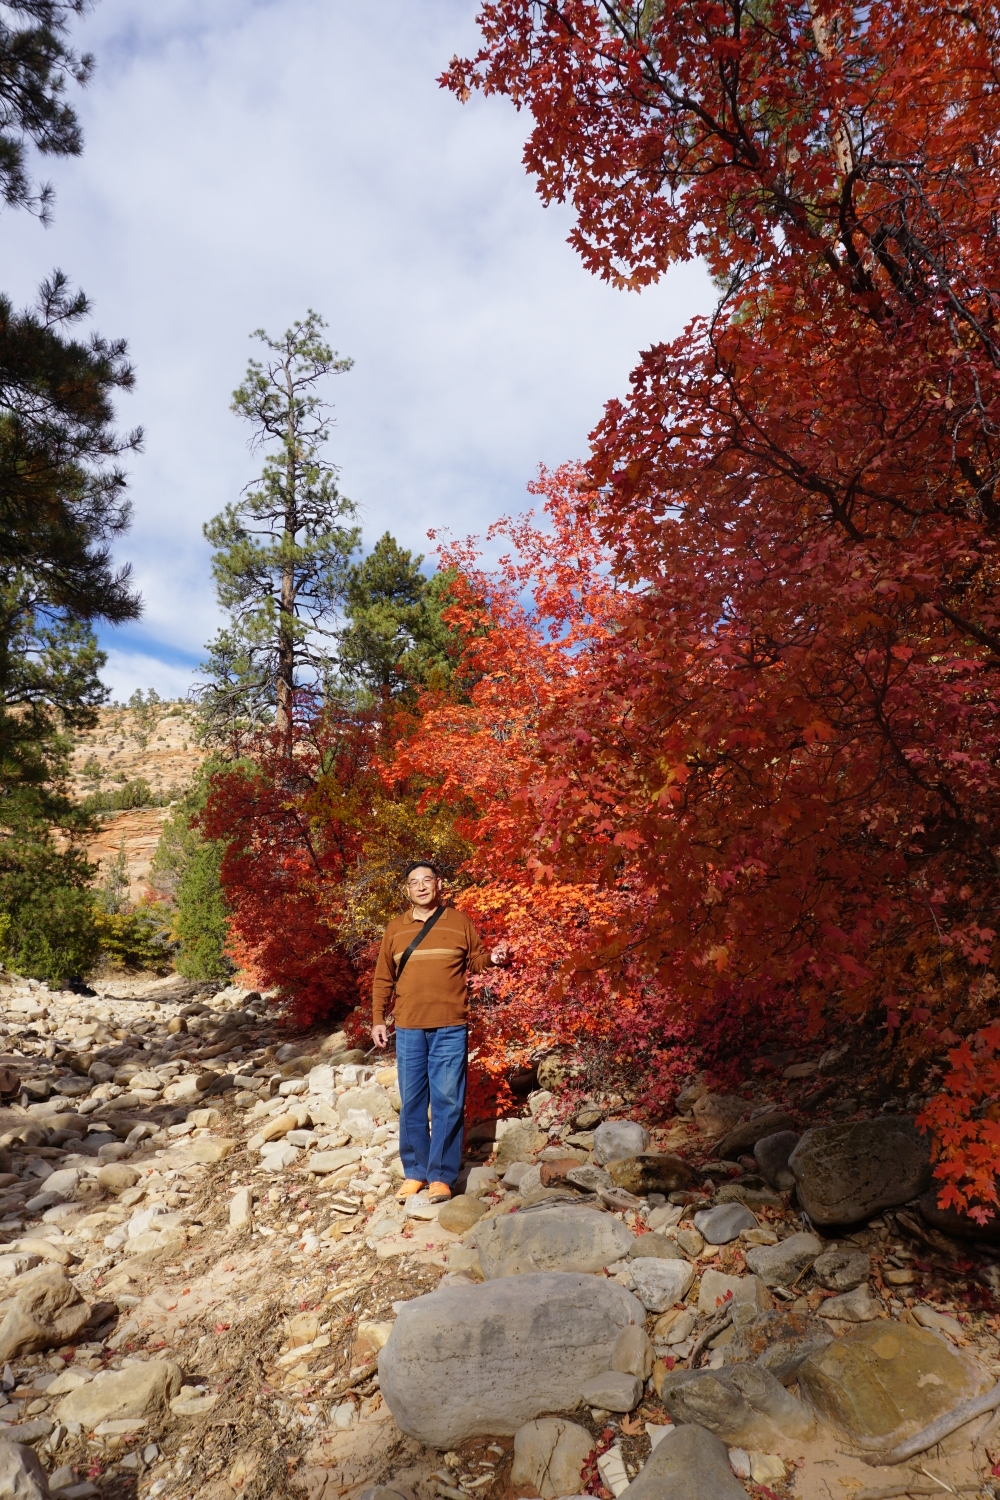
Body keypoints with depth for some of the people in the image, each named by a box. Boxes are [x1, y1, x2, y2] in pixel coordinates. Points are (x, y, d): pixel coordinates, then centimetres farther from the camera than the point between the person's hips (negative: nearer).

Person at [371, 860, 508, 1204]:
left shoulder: (460, 922, 3)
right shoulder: (395, 928, 9)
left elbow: (474, 960, 8)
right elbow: (383, 978, 12)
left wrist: (492, 959, -13)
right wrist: (378, 1019, 7)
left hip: (450, 1029, -2)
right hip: (408, 1030, 2)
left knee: (447, 1102, 0)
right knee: (412, 1103, 9)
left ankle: (442, 1176, 10)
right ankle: (415, 1172, 23)